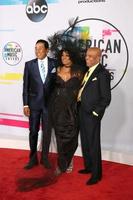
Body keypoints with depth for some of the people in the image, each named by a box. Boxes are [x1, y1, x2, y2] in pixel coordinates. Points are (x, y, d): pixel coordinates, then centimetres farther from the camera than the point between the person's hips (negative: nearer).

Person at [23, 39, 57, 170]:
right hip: (34, 102, 0)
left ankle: (44, 158, 24)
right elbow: (26, 85, -1)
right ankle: (33, 158, 22)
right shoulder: (29, 64, -1)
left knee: (47, 131, 9)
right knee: (33, 131, 8)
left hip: (49, 103, 0)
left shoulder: (54, 64, -2)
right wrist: (25, 104, -5)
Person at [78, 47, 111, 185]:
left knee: (93, 144, 0)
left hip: (92, 114, -8)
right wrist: (80, 107, 6)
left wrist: (95, 112, -14)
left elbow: (106, 98, -13)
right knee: (85, 142, 18)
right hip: (82, 111, 8)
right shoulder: (88, 71, 11)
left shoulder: (102, 73, -13)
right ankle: (88, 167, 35)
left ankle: (96, 174, 13)